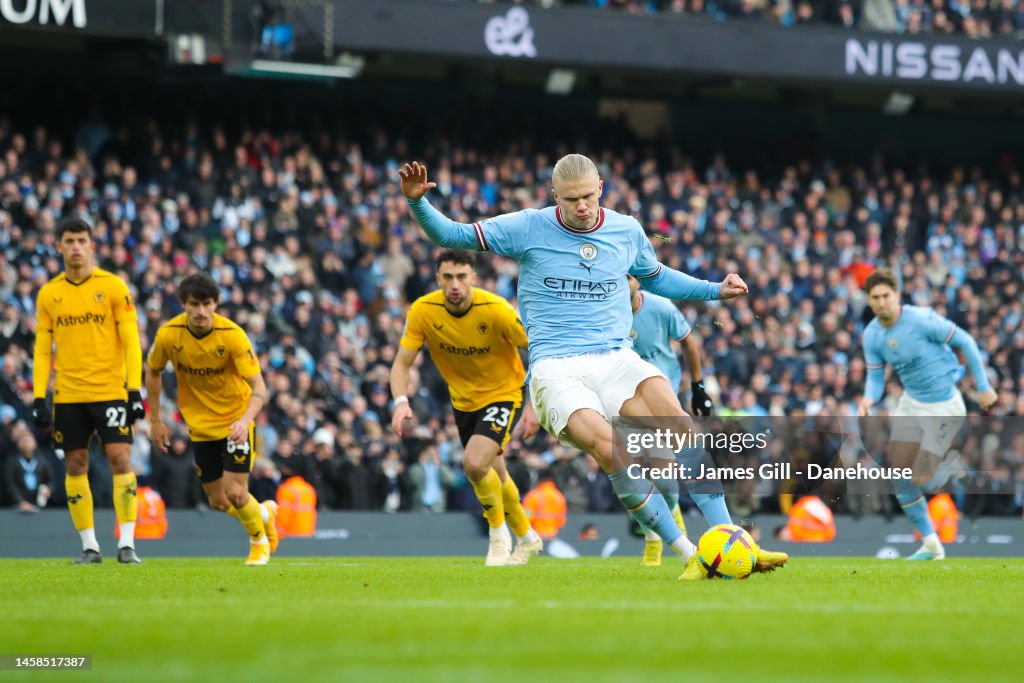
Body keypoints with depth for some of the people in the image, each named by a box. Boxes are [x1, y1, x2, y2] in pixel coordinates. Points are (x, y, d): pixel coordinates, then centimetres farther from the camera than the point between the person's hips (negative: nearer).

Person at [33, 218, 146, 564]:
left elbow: (131, 342, -3)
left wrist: (135, 391, -11)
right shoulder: (48, 294, 7)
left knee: (120, 459, -10)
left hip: (110, 391, -3)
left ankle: (127, 544, -8)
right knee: (75, 466, 3)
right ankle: (89, 546, 10)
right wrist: (38, 398, 2)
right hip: (68, 394, 3)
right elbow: (42, 350, 10)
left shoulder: (113, 286, -1)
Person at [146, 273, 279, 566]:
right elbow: (153, 371, 5)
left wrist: (245, 420, -43)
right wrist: (155, 420, 6)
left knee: (235, 492, -14)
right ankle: (265, 513, 39)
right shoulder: (168, 335, -15)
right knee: (218, 502, 5)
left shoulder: (232, 335, -23)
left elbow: (258, 388, -26)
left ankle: (259, 541, 19)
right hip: (200, 425, 3)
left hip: (235, 421, -3)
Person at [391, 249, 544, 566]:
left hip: (503, 393, -5)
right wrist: (401, 402, -31)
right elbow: (402, 362, -13)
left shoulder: (496, 310, -27)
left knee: (475, 463, -25)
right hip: (463, 400, 5)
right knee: (494, 476, 16)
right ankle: (527, 537, 42)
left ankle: (499, 535, 0)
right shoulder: (423, 311, -18)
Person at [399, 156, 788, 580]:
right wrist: (417, 202, -12)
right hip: (555, 369, -3)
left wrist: (715, 290, 23)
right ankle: (688, 556, -26)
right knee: (607, 445, -31)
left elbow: (655, 277, 32)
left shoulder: (627, 230, 10)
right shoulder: (529, 228, 1)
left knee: (676, 421, -27)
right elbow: (449, 235, 6)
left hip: (616, 358, 3)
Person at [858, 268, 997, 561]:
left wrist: (984, 387, -7)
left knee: (921, 480, -12)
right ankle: (931, 544, 13)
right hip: (912, 404, 6)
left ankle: (954, 466, 24)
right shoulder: (871, 335, -5)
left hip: (944, 407, -6)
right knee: (900, 479, -3)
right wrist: (868, 400, -21)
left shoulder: (922, 319, -23)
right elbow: (875, 378, 3)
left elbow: (965, 341, -12)